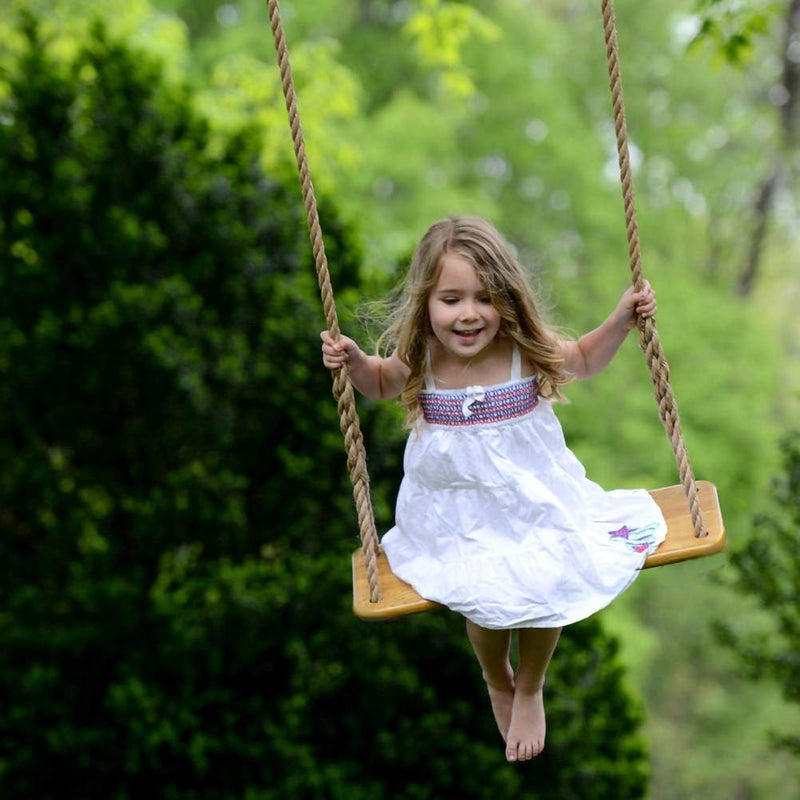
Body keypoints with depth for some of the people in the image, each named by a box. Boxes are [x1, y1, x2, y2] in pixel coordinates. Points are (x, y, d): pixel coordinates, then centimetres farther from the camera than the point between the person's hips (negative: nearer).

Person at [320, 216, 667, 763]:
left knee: (545, 589, -14)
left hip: (533, 501, 0)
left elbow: (584, 360, 8)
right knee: (486, 599, -15)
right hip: (458, 520, 0)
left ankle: (530, 690, 21)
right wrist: (353, 361, -9)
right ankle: (497, 682, 24)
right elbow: (381, 382, 12)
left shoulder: (525, 349, -14)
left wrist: (622, 319, -7)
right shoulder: (419, 359, -13)